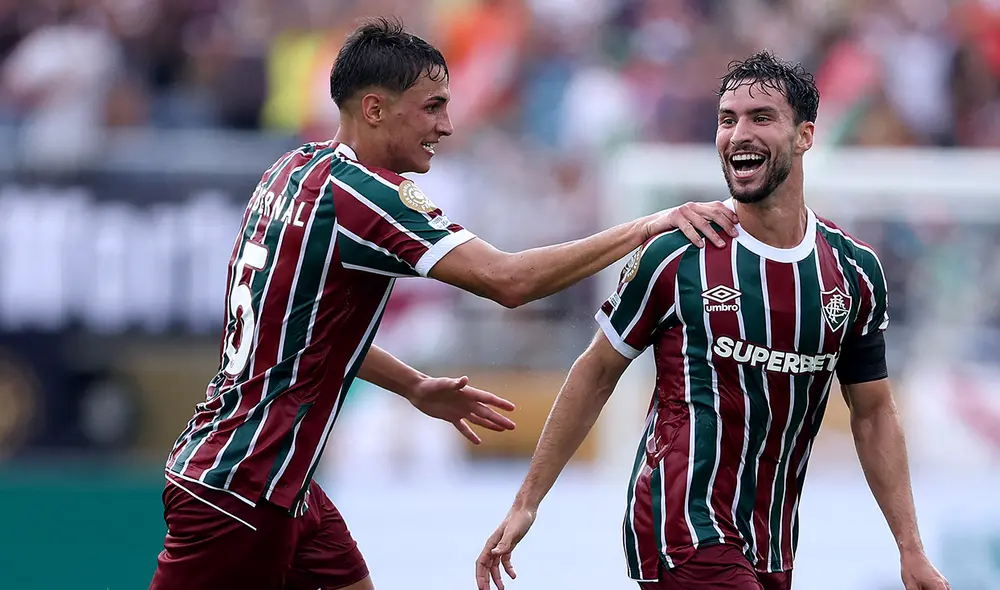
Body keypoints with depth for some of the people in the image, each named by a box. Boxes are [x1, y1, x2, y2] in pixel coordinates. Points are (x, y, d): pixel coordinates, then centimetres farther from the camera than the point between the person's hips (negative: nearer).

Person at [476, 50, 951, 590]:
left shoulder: (854, 272, 5)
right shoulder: (676, 256, -5)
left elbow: (873, 414, 12)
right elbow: (596, 374, 3)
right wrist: (525, 504, 2)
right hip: (681, 536, -5)